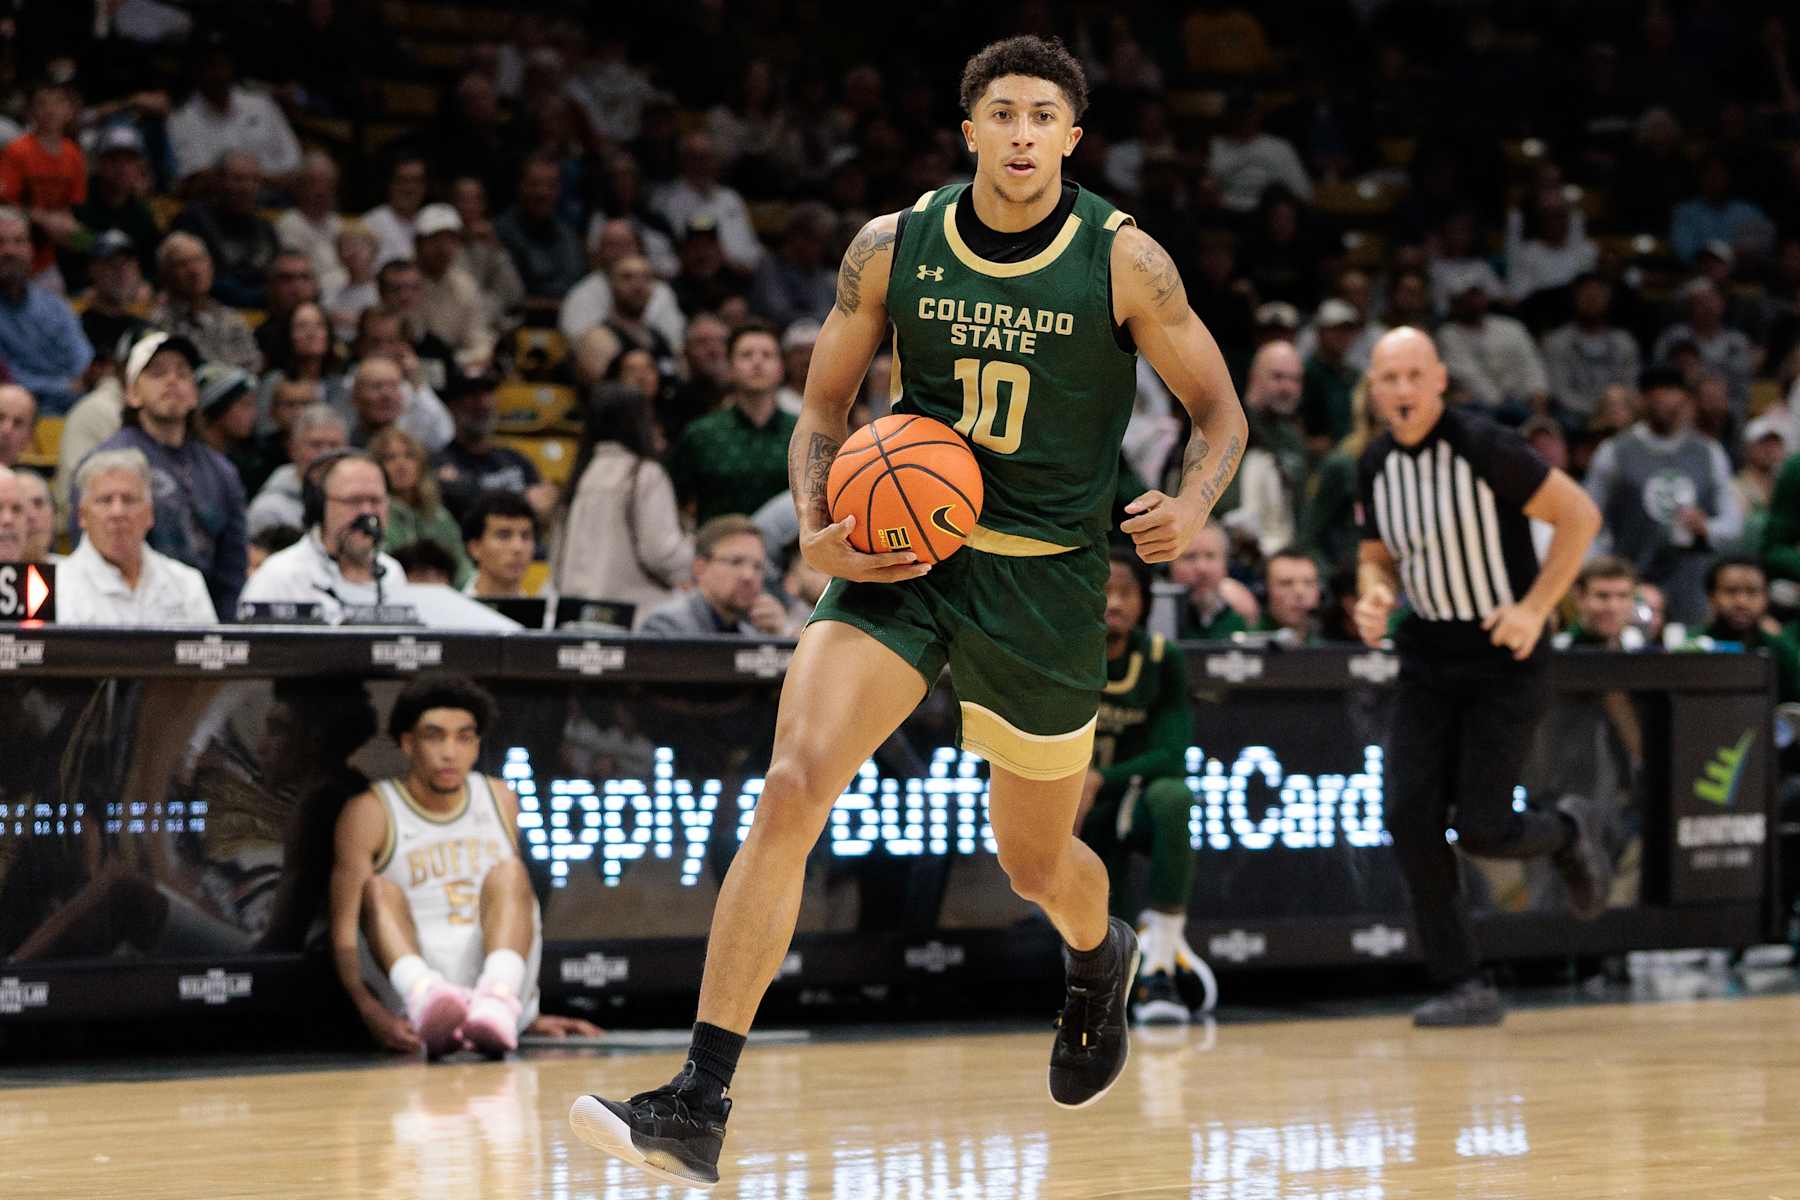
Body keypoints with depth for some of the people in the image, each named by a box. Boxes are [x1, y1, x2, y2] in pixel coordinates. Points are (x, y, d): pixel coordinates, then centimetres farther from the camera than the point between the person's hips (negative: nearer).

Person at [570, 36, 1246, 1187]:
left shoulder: (1125, 262, -7)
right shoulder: (891, 249, -2)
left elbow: (1222, 414, 3)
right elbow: (824, 412, 9)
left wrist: (1191, 504, -18)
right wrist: (817, 530, -9)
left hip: (1045, 582, -1)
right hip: (900, 557, 1)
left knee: (1035, 862, 14)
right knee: (792, 788, -21)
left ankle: (1102, 960, 56)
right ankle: (699, 1110, -24)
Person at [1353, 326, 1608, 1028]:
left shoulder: (1484, 448, -16)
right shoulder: (1377, 466, 3)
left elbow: (1580, 516, -12)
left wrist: (1535, 608, -17)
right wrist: (1373, 597, -5)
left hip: (1502, 661, -6)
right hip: (1427, 661, 6)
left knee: (1481, 829, -11)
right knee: (1410, 818, -9)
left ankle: (1566, 836, 26)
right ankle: (1463, 987, -1)